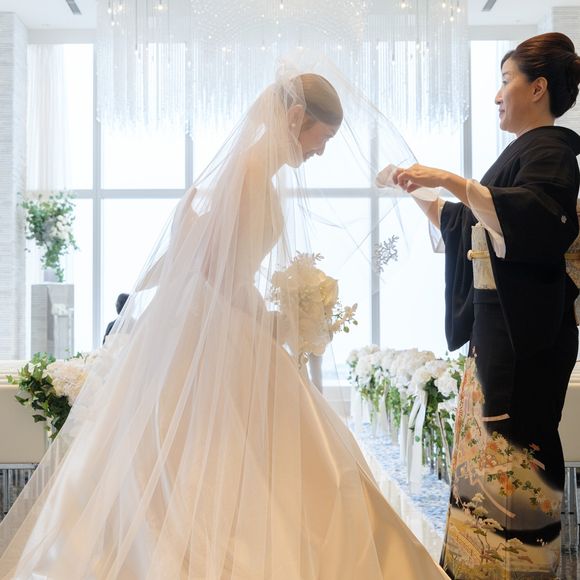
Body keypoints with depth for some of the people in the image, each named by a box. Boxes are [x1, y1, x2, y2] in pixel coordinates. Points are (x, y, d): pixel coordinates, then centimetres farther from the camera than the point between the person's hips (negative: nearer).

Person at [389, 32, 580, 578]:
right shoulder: (523, 152, 19)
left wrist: (452, 180, -28)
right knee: (483, 448, 11)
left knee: (509, 459, -6)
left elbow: (532, 218, -29)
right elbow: (470, 223, 30)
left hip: (521, 339, -9)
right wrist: (419, 195, 34)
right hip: (493, 331, 9)